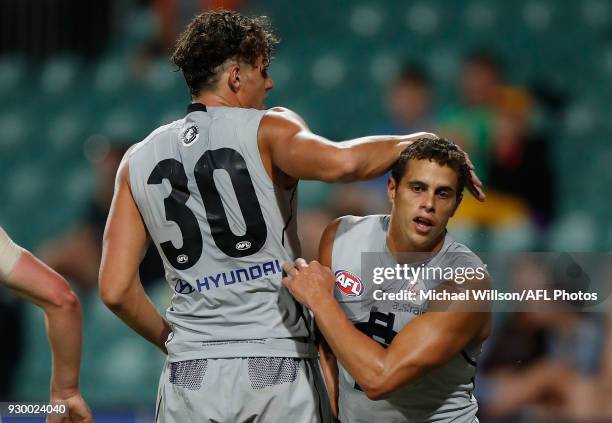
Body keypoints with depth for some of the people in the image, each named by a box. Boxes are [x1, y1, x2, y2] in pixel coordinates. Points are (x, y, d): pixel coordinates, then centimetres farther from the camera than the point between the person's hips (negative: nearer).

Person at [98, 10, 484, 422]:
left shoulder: (139, 161, 9)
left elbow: (116, 289, 4)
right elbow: (341, 163, -24)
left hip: (191, 376, 3)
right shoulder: (267, 129, -2)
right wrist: (418, 142, -8)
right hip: (279, 368, -3)